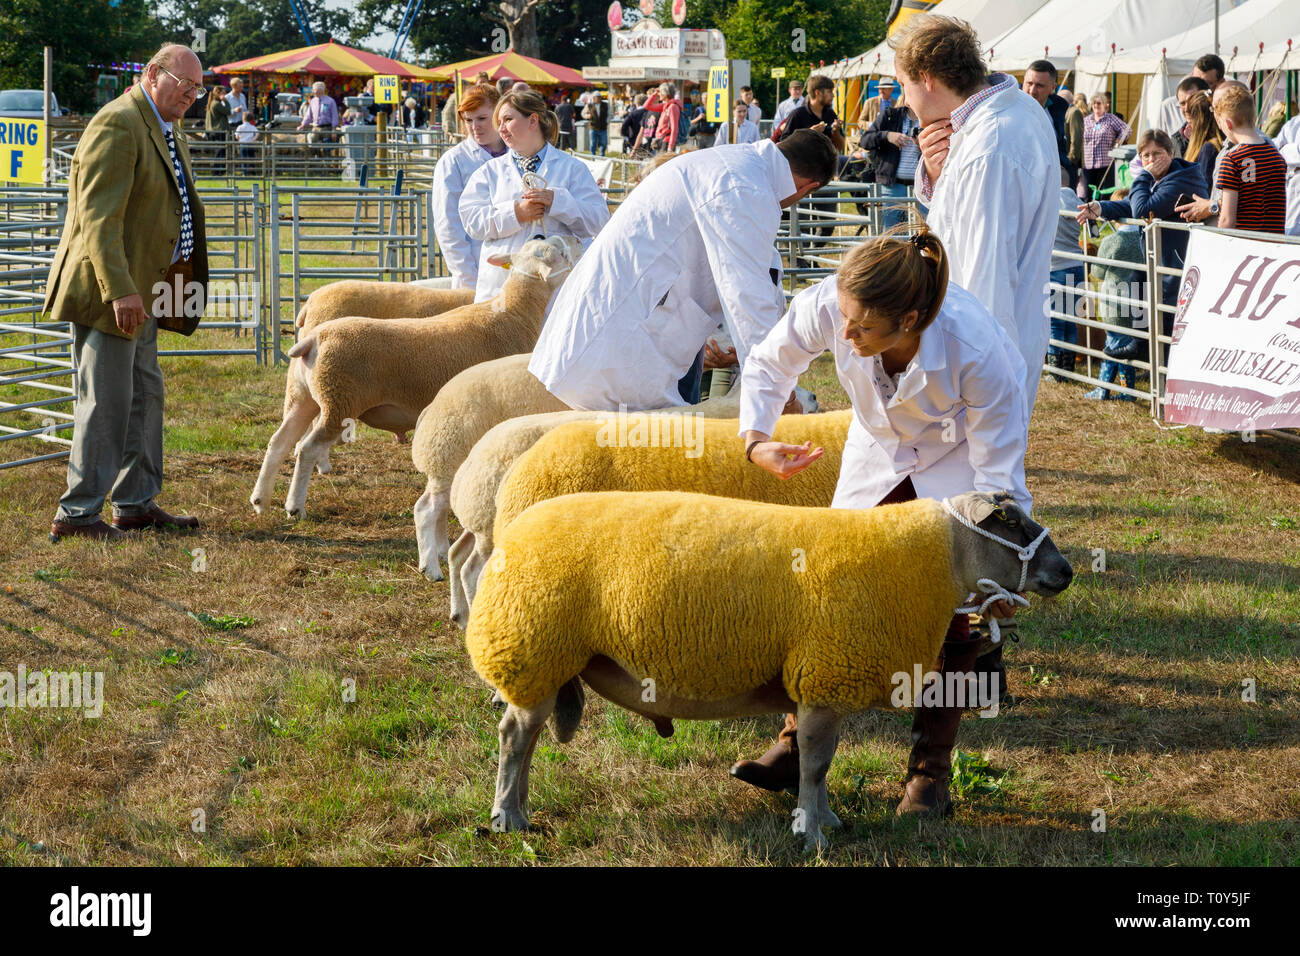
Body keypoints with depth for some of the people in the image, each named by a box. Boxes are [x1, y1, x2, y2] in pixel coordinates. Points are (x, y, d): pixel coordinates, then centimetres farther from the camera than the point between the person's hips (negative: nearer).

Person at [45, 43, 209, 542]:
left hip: (141, 292, 10)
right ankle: (76, 514, 0)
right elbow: (98, 216, -23)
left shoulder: (165, 128, 16)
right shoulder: (118, 125, -16)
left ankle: (136, 504, 25)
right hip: (111, 292, -10)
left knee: (145, 397, 15)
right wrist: (119, 290, -29)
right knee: (106, 402, -7)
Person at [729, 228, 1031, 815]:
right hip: (878, 452, 3)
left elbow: (998, 470, -27)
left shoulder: (975, 349, -41)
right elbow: (768, 363, -8)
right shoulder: (828, 306, -32)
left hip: (957, 457, -3)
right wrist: (756, 440, -23)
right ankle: (797, 746, 8)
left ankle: (929, 771, 0)